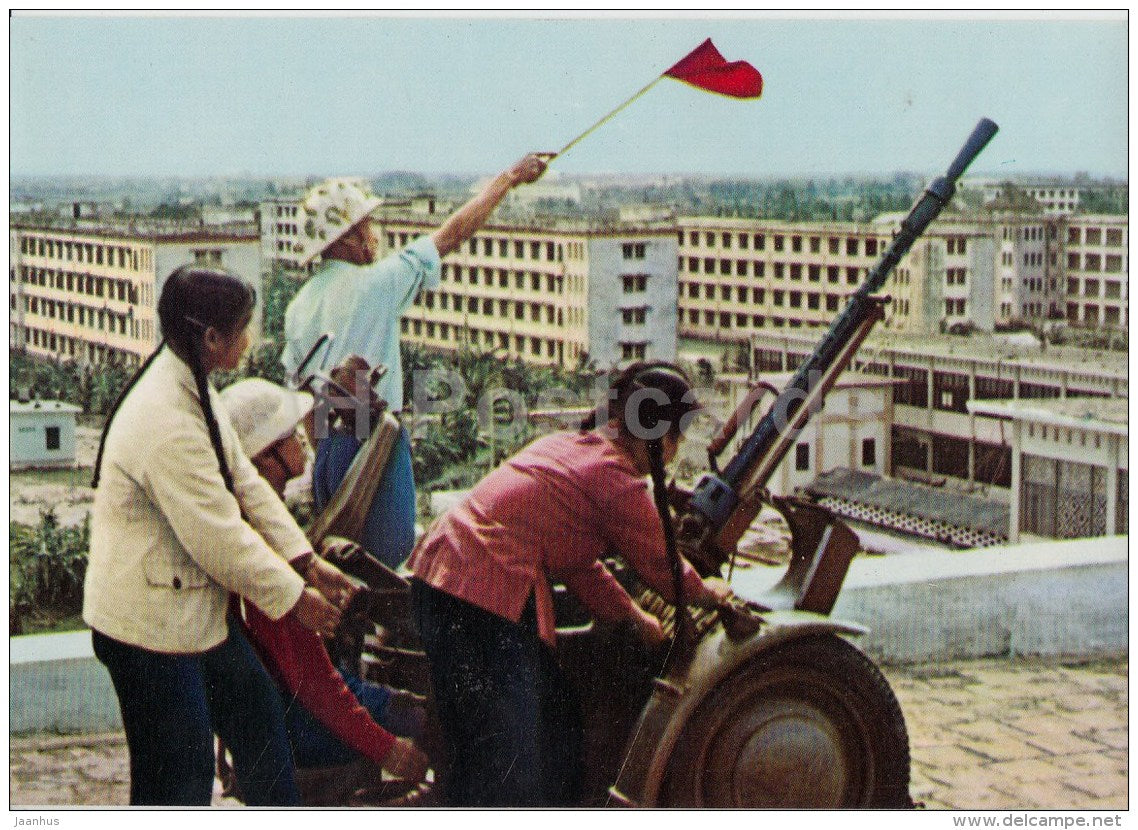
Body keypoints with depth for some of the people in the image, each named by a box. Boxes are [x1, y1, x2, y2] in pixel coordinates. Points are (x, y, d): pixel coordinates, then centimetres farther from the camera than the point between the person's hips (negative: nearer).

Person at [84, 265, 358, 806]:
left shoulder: (191, 387, 3)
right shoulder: (164, 425, -29)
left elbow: (243, 482, 6)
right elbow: (219, 538, -24)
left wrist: (308, 563, 1)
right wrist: (293, 597, -12)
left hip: (195, 607, 10)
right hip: (149, 624, -10)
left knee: (256, 714, 18)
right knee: (177, 780, 2)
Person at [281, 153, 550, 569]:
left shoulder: (299, 304, 9)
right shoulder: (374, 283, -11)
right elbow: (452, 234, -6)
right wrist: (508, 178, 3)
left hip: (323, 450, 8)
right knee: (388, 554, -2)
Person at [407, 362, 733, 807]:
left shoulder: (568, 445, 19)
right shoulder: (618, 481, -8)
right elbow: (663, 566, 6)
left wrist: (633, 614, 31)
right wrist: (707, 591, 26)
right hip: (485, 595, -10)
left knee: (556, 724, 21)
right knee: (509, 772, -6)